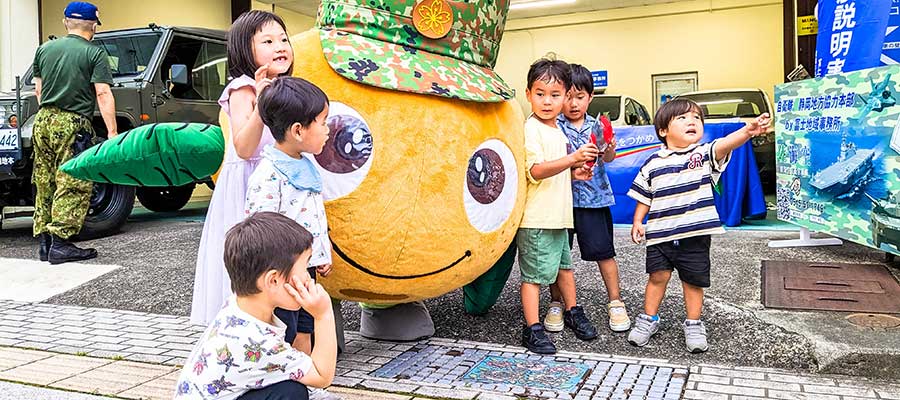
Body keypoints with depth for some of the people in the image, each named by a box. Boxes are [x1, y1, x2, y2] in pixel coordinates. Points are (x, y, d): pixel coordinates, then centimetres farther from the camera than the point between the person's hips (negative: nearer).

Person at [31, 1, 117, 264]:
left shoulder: (44, 49, 14)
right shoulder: (94, 53, -2)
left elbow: (38, 89, 18)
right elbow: (102, 94, -12)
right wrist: (112, 132, -14)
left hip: (43, 121, 6)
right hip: (73, 125, -6)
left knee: (45, 184, 12)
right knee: (73, 185, -3)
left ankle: (43, 242, 15)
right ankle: (60, 243, -6)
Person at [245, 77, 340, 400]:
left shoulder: (306, 164, 6)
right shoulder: (267, 175, -23)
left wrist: (322, 255, 18)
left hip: (305, 266, 9)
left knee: (303, 329, 20)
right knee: (282, 338, 5)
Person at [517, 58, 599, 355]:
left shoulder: (557, 130, 14)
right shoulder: (531, 129, -15)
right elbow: (535, 171, -27)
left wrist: (574, 173, 10)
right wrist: (573, 158, -36)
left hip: (558, 215, 9)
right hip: (536, 218, -9)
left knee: (563, 264, 23)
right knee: (535, 273, -2)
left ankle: (573, 311, 40)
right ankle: (532, 329, 6)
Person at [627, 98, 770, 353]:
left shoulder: (705, 155, -2)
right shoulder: (653, 164, 4)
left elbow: (725, 144, -22)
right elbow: (644, 197, 12)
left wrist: (748, 131, -41)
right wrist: (637, 221, 1)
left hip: (695, 235, -1)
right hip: (659, 235, 1)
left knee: (693, 281, 9)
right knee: (658, 276, 8)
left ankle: (693, 325, 25)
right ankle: (649, 319, 26)